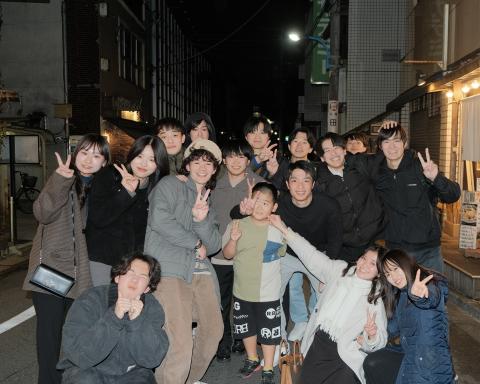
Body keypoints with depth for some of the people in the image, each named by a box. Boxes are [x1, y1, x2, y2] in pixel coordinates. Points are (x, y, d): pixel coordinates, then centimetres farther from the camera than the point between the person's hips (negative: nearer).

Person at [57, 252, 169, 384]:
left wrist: (138, 321, -28)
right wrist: (113, 317, -32)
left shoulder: (153, 308, -8)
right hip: (88, 372, -1)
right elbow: (79, 356, -24)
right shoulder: (90, 301, -15)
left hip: (131, 373, 2)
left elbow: (152, 359, -16)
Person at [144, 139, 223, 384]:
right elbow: (159, 219, -16)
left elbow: (214, 245, 12)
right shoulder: (170, 184, 3)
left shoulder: (208, 200, 23)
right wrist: (195, 243, -5)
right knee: (180, 344, -16)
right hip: (170, 269, -7)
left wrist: (202, 220, -9)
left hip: (200, 271, 7)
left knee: (213, 329, 11)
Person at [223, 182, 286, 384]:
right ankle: (252, 359, 45)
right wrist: (233, 239, -22)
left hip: (268, 293, -2)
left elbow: (283, 252, 3)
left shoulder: (279, 229, -12)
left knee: (268, 332, 8)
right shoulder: (237, 225, -8)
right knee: (246, 328, 21)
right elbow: (227, 254, -7)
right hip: (242, 290, 3)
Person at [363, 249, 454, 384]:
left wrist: (418, 295, -60)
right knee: (372, 364, -9)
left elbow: (432, 296, -37)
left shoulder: (432, 284, -11)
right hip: (408, 354, 7)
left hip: (432, 361, -7)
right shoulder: (399, 296, 10)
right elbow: (393, 329, 18)